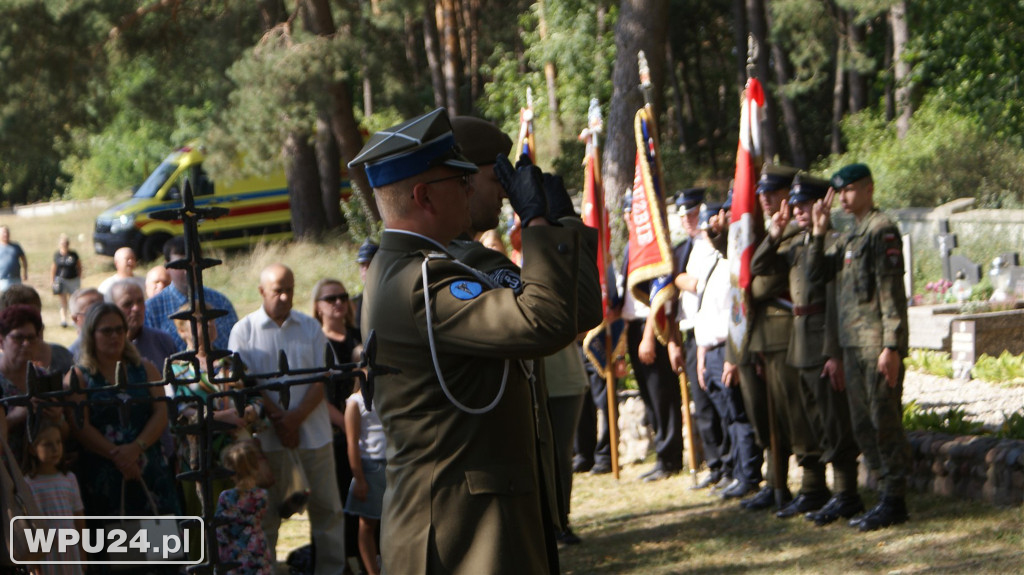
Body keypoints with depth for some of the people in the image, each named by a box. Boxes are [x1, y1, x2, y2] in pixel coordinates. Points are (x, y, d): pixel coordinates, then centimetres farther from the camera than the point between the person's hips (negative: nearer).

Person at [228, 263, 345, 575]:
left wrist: (297, 416, -11)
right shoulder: (244, 331, 3)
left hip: (313, 430, 2)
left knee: (327, 507, 4)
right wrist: (278, 419, -12)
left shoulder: (310, 327, 9)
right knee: (267, 513, 2)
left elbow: (322, 377, 3)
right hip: (269, 437, -2)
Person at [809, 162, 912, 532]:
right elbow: (816, 274, 12)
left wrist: (891, 347, -20)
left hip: (877, 345, -9)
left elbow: (892, 293, -15)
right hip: (853, 345, 9)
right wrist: (819, 232, 1)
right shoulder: (849, 237, 18)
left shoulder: (882, 231, -10)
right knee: (865, 426, 11)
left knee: (885, 423, -6)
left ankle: (894, 504, -2)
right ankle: (887, 498, 18)